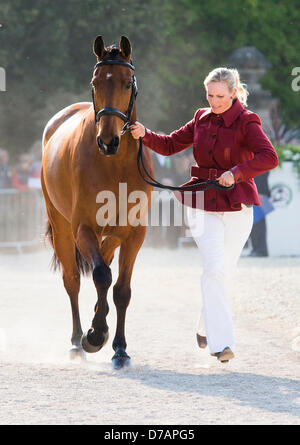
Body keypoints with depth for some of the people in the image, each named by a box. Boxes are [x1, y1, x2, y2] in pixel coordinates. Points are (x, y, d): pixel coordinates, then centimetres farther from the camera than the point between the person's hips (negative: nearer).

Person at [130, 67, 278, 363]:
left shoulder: (246, 122, -8)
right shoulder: (202, 120, 6)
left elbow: (269, 158, -22)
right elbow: (170, 145, 13)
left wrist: (237, 172, -33)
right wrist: (145, 135, -4)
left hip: (236, 207, -2)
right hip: (203, 205, 2)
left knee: (224, 273, 8)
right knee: (215, 268, -13)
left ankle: (206, 328, 30)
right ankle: (221, 342, -17)